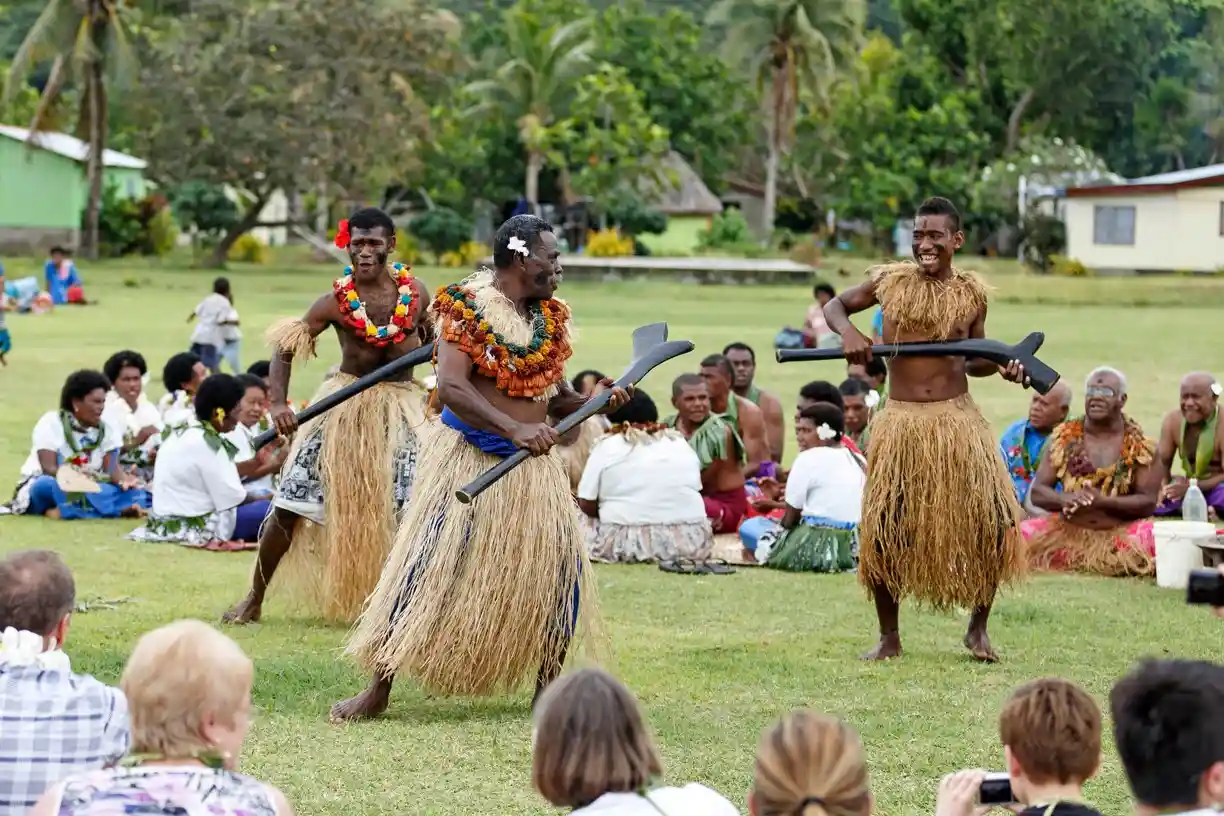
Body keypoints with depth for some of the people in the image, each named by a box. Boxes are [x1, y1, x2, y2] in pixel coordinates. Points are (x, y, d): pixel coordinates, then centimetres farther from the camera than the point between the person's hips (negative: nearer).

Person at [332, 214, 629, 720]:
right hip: (470, 460, -6)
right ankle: (378, 688, 1)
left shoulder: (552, 319, 9)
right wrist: (514, 429, -32)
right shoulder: (466, 308, -12)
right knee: (427, 569, -7)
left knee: (562, 568, 1)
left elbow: (558, 398, 14)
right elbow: (451, 387, -22)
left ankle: (549, 688, 15)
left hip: (534, 463, 6)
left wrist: (596, 402, -7)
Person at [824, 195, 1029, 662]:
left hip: (957, 418, 0)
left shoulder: (971, 292, 4)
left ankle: (978, 628, 12)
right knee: (884, 532, 1)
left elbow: (974, 361, 14)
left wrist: (1003, 368, -6)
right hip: (900, 422, 0)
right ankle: (889, 637, 18)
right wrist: (847, 331, -8)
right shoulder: (890, 281, 1)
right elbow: (835, 306, 13)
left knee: (994, 522, -8)